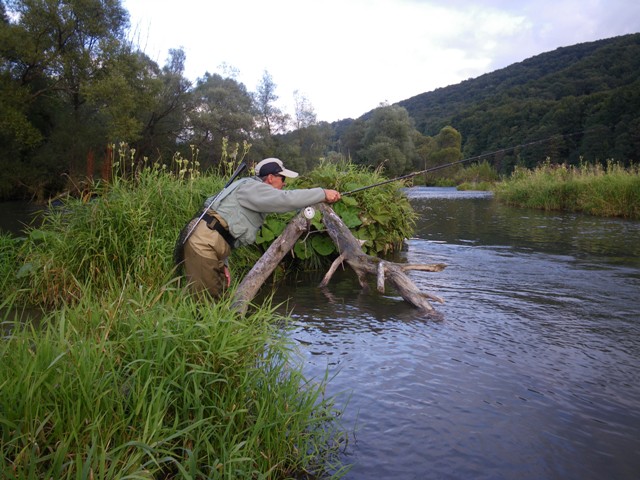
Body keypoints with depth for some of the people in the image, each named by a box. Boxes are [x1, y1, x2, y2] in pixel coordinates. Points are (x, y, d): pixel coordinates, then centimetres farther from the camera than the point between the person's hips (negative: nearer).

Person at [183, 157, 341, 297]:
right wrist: (322, 193, -16)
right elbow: (287, 199, -24)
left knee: (219, 295, 11)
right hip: (203, 243, -10)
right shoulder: (251, 186, -8)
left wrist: (223, 263, 17)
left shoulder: (253, 193, 21)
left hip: (211, 246, 10)